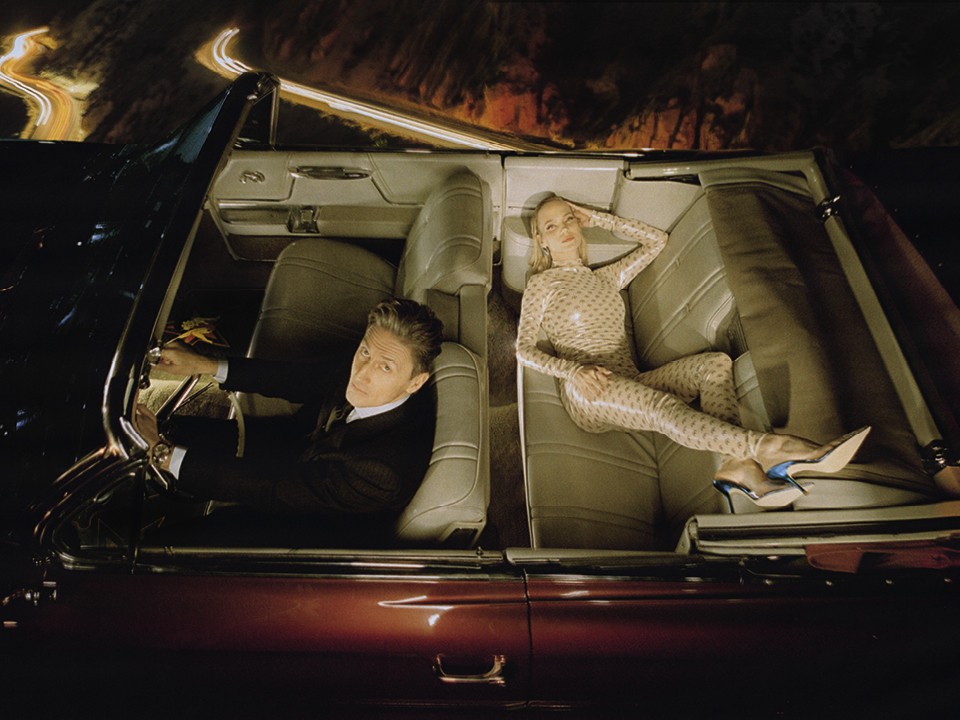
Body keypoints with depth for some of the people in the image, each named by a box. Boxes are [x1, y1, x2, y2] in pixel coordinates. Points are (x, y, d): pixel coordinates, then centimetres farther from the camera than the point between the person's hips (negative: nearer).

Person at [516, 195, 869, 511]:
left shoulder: (606, 278, 27)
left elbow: (657, 239, 32)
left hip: (631, 387, 6)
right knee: (665, 408, -35)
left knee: (715, 363, -18)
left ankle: (737, 466, -41)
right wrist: (573, 371, -16)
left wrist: (598, 219, 27)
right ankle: (772, 448, -54)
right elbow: (524, 349, 1)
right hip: (587, 394, -6)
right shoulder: (541, 284, 11)